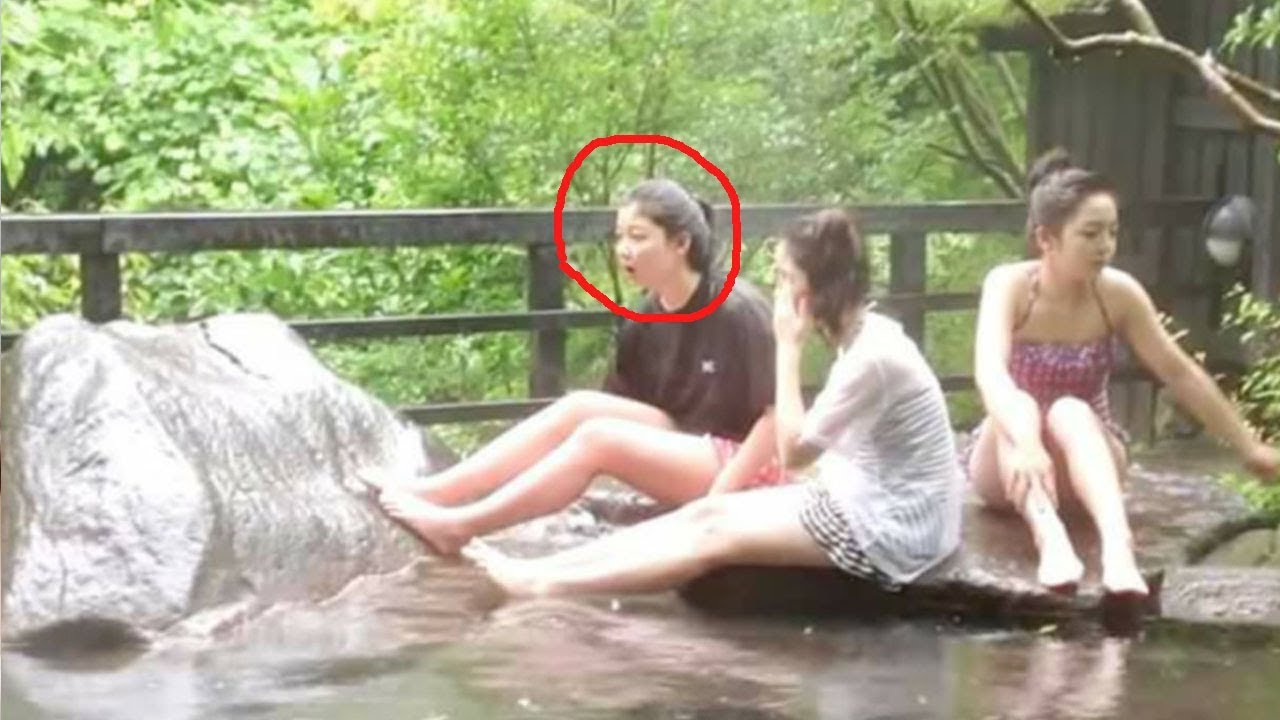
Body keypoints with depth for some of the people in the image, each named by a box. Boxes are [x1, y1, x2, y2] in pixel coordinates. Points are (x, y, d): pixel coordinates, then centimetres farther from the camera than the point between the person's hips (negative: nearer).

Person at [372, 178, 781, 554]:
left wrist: (718, 497, -23)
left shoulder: (736, 312, -18)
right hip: (684, 448, 7)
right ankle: (432, 493, -21)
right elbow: (622, 404, 5)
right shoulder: (647, 318, 4)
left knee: (597, 436, -25)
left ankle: (461, 526, -29)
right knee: (580, 407, -14)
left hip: (747, 466, -7)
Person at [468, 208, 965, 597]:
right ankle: (542, 570, -2)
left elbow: (793, 449, -17)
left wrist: (788, 348, -15)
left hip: (891, 528, -9)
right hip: (864, 501, 9)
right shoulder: (863, 337, 8)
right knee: (707, 510, 0)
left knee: (718, 535, -13)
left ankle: (544, 587, -13)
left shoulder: (874, 355, -22)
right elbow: (814, 443, 12)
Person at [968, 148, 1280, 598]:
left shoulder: (1117, 293, -12)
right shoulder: (1009, 285, -20)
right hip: (1006, 465, -1)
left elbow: (1179, 373, -3)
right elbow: (990, 372, -36)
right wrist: (1026, 446, -54)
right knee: (1021, 406, -33)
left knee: (1070, 411, -33)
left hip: (1084, 463, 1)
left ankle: (1117, 545, -57)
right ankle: (1049, 540, -58)